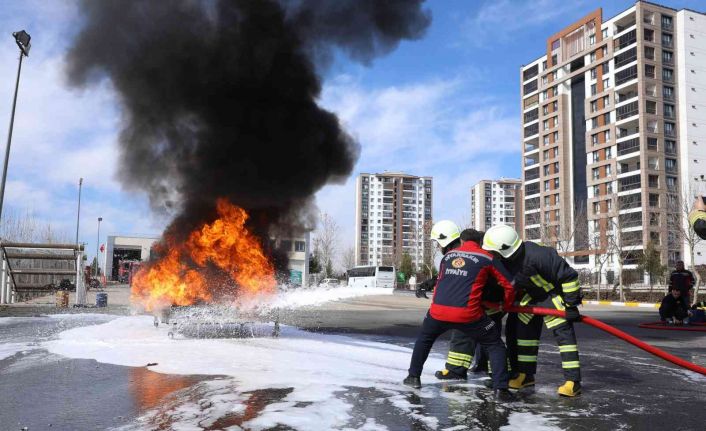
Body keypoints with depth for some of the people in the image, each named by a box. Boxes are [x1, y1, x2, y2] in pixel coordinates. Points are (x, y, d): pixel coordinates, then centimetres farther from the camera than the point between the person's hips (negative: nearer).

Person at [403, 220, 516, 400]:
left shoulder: (447, 257, 17)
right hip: (468, 314, -2)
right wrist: (507, 305, 28)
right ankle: (500, 388, 4)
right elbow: (508, 285, 10)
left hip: (438, 311, 3)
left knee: (424, 338, 31)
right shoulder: (487, 258, 9)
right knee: (495, 345, 15)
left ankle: (414, 376, 32)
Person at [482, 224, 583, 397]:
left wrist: (572, 304, -24)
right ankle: (526, 375, 18)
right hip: (531, 297, 8)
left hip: (553, 294, -7)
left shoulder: (536, 255, -37)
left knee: (563, 333, -14)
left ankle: (573, 381, -9)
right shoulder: (503, 260, -14)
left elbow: (568, 275, -30)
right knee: (522, 330, 7)